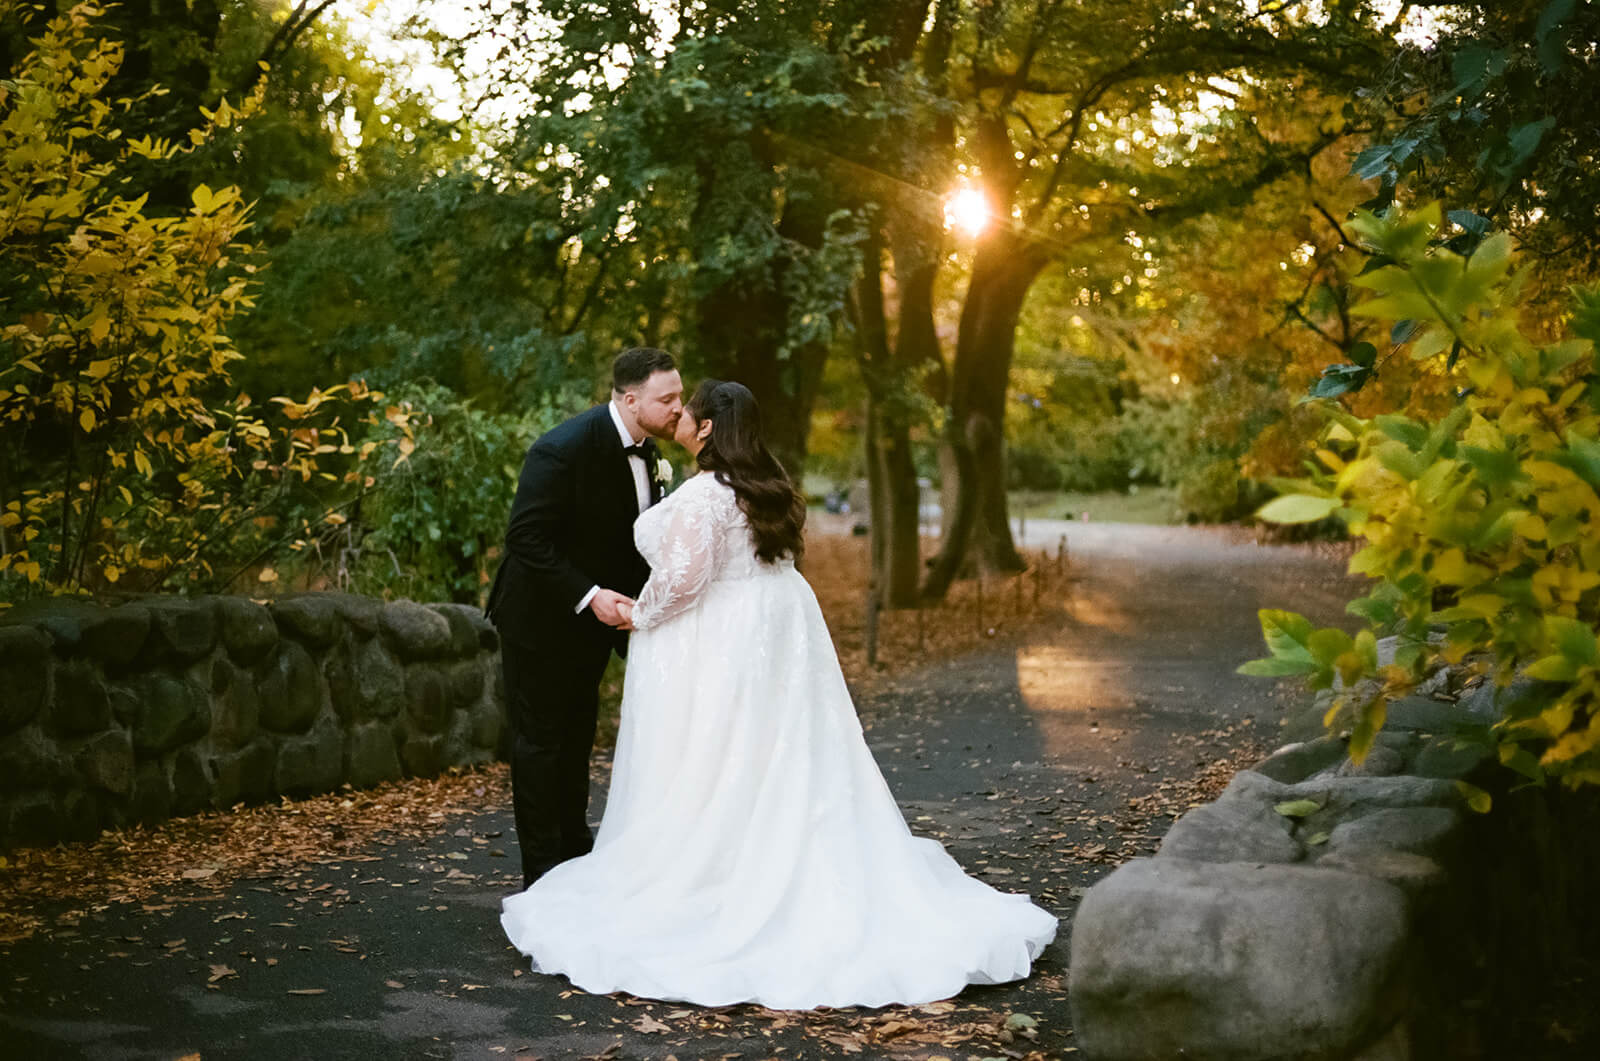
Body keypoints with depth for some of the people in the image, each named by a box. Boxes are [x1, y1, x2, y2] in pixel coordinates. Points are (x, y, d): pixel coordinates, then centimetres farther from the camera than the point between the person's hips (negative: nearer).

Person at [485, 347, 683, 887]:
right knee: (541, 739, 2)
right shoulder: (563, 449, -27)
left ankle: (576, 852, 32)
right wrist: (591, 596, -33)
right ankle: (543, 871, 11)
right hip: (541, 618, -8)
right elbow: (526, 538, -28)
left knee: (577, 736, 19)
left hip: (593, 619, 8)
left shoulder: (645, 449, -2)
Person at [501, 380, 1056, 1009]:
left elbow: (683, 577, -24)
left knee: (704, 787, -1)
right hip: (774, 645, 9)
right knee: (788, 776, 13)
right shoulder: (770, 491, 10)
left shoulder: (701, 495, -18)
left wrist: (638, 614, -6)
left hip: (711, 652, -9)